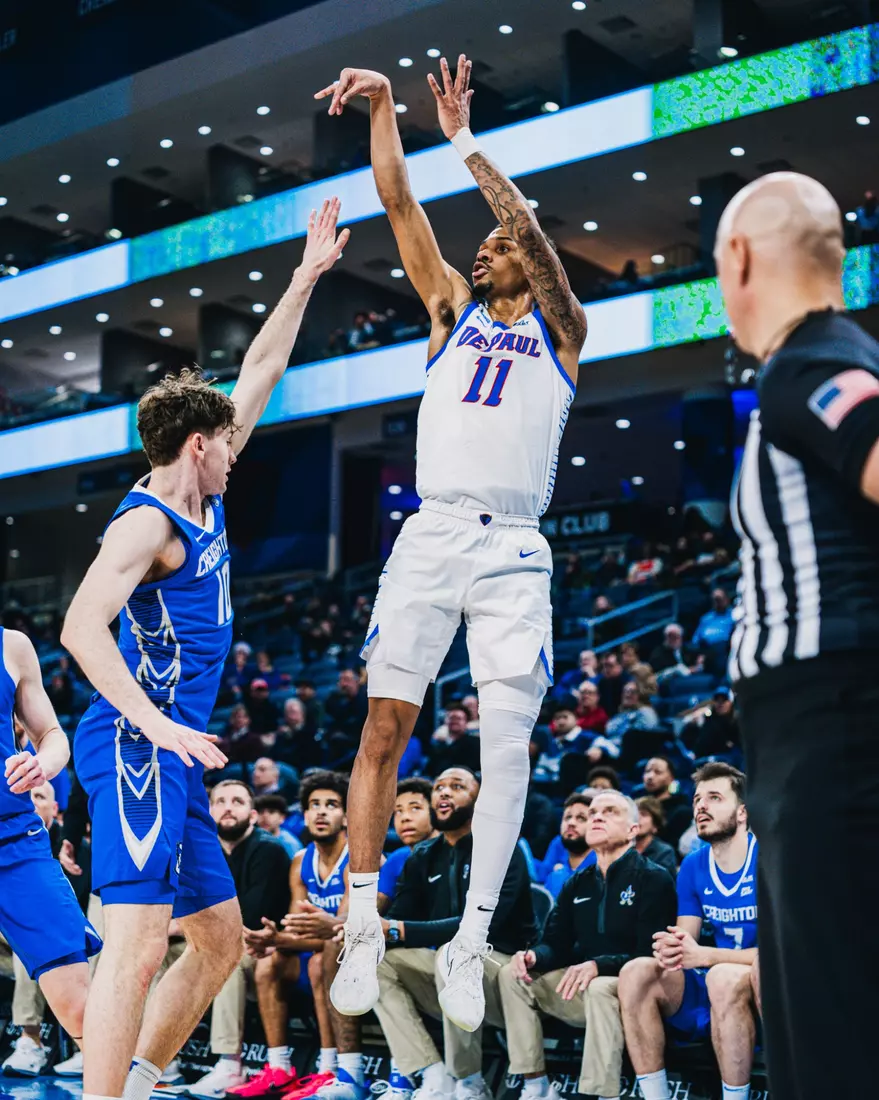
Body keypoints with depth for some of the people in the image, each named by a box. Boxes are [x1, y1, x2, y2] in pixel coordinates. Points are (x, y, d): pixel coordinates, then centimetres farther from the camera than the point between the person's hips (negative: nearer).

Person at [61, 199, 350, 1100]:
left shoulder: (201, 501, 15)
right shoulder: (147, 521, -10)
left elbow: (260, 374, 22)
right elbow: (82, 627, -23)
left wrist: (306, 278, 24)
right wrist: (154, 722, -33)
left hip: (170, 753, 10)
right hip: (136, 747, -10)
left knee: (220, 940, 14)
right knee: (139, 941, -18)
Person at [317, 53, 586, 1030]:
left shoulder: (560, 327, 13)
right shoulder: (454, 308, 19)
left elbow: (531, 231, -4)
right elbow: (397, 203, 12)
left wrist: (466, 142, -8)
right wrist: (383, 106, 3)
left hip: (514, 550, -2)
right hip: (431, 535, 2)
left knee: (508, 739, -7)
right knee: (385, 724, -6)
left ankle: (471, 941, -1)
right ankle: (363, 925, 0)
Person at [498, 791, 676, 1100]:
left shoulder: (653, 879, -8)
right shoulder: (577, 884, 13)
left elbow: (650, 957, -18)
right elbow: (556, 945, 11)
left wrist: (598, 965, -32)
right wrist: (532, 956, -14)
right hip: (582, 985, 7)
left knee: (601, 988, -38)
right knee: (513, 974, -8)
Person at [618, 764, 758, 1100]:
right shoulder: (693, 867, 5)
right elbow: (686, 943, 5)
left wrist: (704, 955, -27)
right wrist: (670, 951, -21)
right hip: (716, 987, 6)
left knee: (724, 977, -37)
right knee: (636, 974, -17)